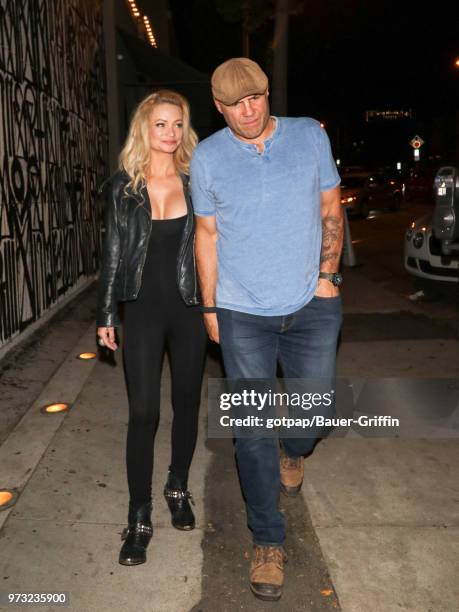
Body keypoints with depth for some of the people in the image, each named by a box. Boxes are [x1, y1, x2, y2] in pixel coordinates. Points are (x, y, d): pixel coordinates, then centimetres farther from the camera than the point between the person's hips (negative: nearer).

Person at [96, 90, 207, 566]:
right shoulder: (122, 186, 1)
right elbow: (113, 253, 3)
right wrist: (105, 315, 1)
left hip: (189, 308, 2)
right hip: (143, 309, -1)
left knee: (187, 403, 12)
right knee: (143, 412, -2)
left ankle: (178, 488, 34)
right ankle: (139, 518, 12)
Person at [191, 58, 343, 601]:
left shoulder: (310, 135, 2)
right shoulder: (207, 157, 0)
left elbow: (331, 208, 7)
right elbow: (207, 234, 4)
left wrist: (327, 275, -2)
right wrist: (209, 306, 4)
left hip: (311, 305, 1)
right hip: (243, 313, -1)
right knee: (253, 430, 2)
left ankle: (293, 452, 49)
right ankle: (267, 541, 21)